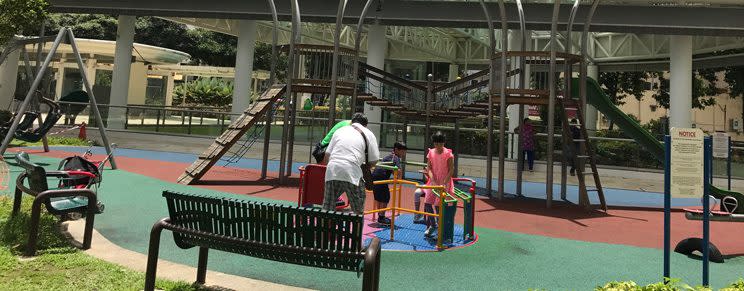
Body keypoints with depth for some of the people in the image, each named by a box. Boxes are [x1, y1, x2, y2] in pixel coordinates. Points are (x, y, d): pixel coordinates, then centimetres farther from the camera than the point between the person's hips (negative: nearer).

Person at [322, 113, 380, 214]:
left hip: (332, 170, 4)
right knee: (358, 210, 9)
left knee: (327, 208, 12)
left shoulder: (340, 130, 23)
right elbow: (374, 160, 8)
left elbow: (327, 154, 18)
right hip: (352, 171, -4)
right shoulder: (368, 134, 14)